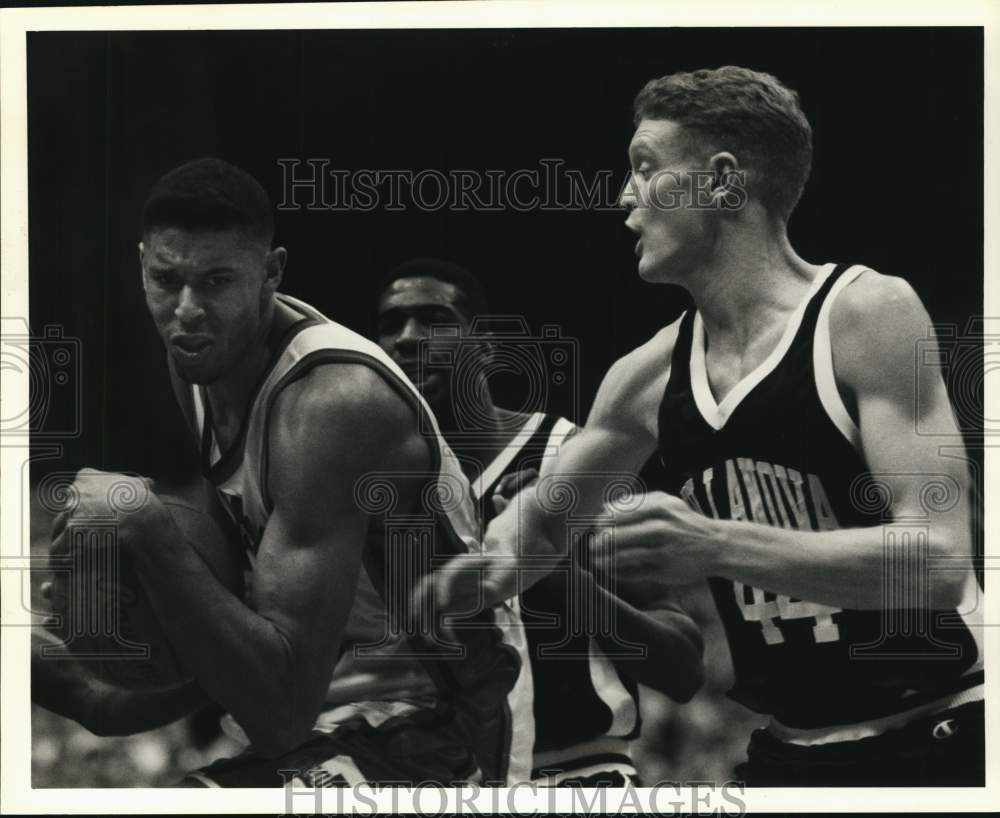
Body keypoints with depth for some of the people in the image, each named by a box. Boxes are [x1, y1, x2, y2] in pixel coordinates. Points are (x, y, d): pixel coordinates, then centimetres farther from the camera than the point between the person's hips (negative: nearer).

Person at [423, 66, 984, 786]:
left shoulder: (868, 314, -15)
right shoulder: (650, 375, 2)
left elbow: (938, 561, -24)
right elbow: (544, 507, 20)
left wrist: (717, 546, -33)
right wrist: (497, 553, -4)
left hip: (933, 744, -5)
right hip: (791, 753, 6)